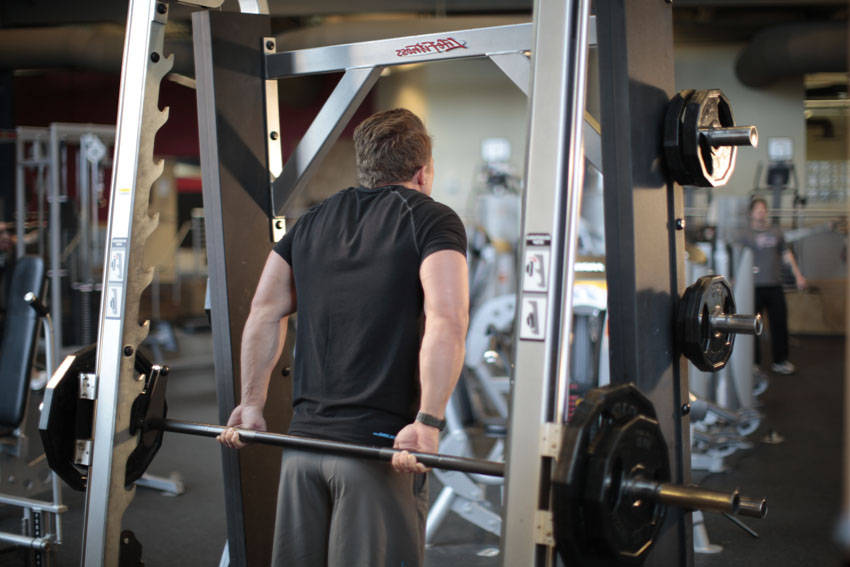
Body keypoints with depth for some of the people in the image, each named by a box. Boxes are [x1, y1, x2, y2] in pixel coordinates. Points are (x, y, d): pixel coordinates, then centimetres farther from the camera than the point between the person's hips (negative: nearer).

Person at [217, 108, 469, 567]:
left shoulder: (312, 222, 16)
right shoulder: (432, 220, 0)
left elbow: (264, 311, 11)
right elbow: (447, 322, -16)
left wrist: (251, 403, 15)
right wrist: (428, 422, -19)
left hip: (303, 439, 5)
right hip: (379, 444, -5)